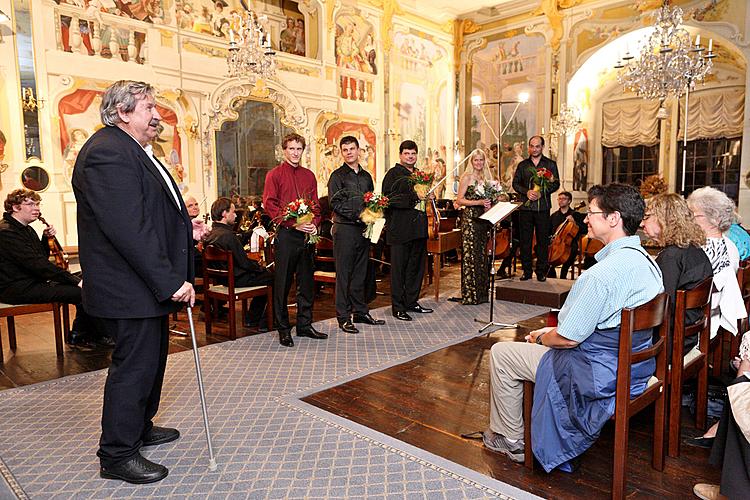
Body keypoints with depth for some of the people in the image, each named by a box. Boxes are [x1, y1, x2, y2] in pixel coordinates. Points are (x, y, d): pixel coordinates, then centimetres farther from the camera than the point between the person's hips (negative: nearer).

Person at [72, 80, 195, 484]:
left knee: (151, 359, 21)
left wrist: (183, 226, 9)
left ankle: (140, 428, 40)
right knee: (134, 365, 1)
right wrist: (170, 281, -26)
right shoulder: (107, 152, -20)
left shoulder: (133, 150, 16)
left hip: (151, 284, 11)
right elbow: (128, 230, -27)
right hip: (131, 287, -11)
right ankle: (117, 455, 19)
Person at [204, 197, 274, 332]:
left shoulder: (210, 234, 3)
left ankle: (251, 319, 27)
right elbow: (245, 263, -21)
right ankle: (264, 323, 7)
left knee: (264, 275, 23)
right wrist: (260, 268, -3)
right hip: (237, 279, -10)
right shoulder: (228, 235, -26)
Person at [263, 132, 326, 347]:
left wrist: (314, 224, -4)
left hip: (307, 234, 5)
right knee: (283, 283, 0)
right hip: (285, 235, -5)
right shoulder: (274, 175, 1)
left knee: (306, 281, 10)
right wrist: (293, 223, -16)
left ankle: (304, 325, 21)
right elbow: (270, 205, -7)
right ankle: (283, 329, 10)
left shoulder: (309, 176, 15)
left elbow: (316, 205, 16)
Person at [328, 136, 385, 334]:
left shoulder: (366, 176, 17)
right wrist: (358, 215, -18)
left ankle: (361, 312, 21)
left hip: (364, 229, 6)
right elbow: (336, 204, -10)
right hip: (345, 229, -6)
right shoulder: (337, 176, -1)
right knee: (344, 274, -2)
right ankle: (344, 317, 4)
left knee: (360, 273, 12)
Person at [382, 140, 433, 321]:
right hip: (400, 228, -8)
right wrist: (413, 198, -21)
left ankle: (412, 302, 25)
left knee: (417, 267, 13)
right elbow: (388, 197, -16)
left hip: (418, 228, 8)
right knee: (399, 268, -1)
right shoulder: (393, 174, -5)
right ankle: (398, 307, 6)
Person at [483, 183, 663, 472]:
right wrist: (553, 331, 10)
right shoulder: (646, 261, 1)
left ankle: (512, 439, 21)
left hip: (600, 375, -9)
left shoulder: (604, 272, -30)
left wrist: (540, 337, -1)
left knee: (500, 353, 4)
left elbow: (568, 338, -24)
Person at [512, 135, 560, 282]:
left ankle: (541, 272, 8)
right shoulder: (523, 165, 13)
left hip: (543, 207, -2)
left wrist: (542, 193, -13)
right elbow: (515, 183, 9)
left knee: (543, 240, 1)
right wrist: (526, 192, -9)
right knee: (525, 240, 2)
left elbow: (556, 184, 2)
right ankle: (526, 271, 10)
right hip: (525, 207, 2)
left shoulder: (550, 164, 7)